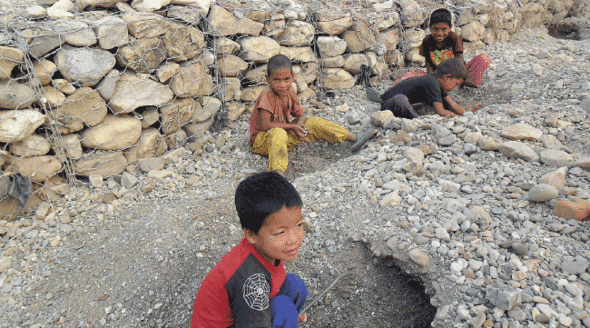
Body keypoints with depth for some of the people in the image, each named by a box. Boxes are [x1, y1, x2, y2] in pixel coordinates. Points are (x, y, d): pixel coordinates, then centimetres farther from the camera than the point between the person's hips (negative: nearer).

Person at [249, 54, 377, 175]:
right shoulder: (267, 97, -25)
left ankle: (354, 138, 5)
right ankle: (278, 172, -60)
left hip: (285, 133, 7)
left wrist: (299, 126, -21)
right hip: (261, 139, -7)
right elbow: (264, 125, -31)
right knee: (278, 133, -42)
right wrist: (292, 126, -24)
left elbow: (301, 115, 5)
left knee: (314, 123, -2)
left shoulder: (289, 92, -2)